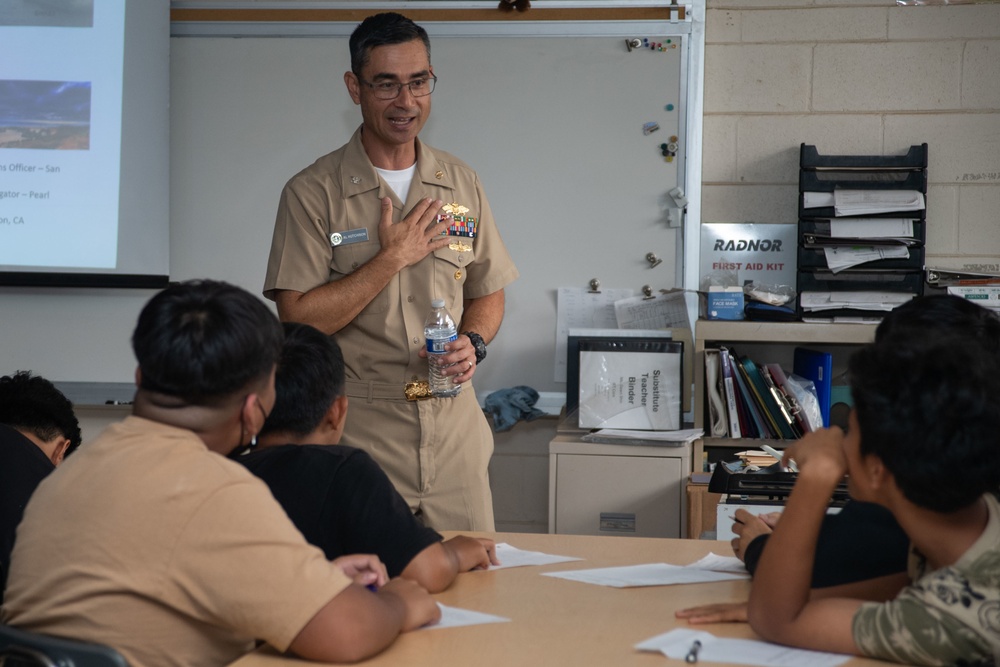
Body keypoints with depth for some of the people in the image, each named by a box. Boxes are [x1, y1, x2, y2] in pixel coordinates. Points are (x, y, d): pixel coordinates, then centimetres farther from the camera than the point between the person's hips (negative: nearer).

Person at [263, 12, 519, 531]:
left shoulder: (461, 184, 9)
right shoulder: (313, 192, -5)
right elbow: (299, 320, -12)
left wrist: (472, 344, -5)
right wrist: (393, 257, -15)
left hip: (455, 439, 4)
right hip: (358, 439, -4)